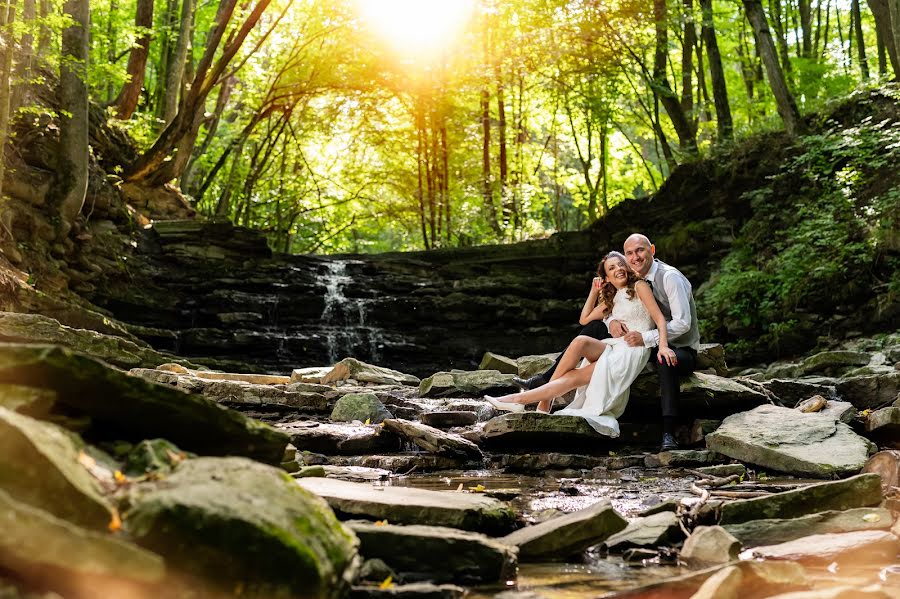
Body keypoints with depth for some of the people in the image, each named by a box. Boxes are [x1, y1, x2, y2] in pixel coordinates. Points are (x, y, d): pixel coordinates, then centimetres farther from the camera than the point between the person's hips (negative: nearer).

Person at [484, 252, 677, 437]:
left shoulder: (639, 286, 5)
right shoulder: (612, 299, 25)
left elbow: (660, 318, -4)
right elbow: (584, 319, 29)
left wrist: (662, 345, -21)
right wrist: (594, 291, 23)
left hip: (633, 352, -5)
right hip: (614, 347, 5)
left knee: (574, 377, -20)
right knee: (581, 341, -28)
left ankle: (519, 399, -24)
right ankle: (544, 402, -31)